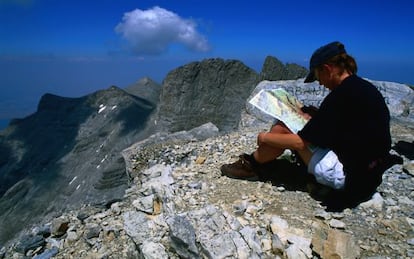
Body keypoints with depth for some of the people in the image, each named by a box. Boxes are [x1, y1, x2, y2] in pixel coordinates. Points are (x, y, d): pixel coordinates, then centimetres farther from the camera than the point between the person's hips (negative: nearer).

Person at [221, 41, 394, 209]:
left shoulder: (341, 95, -21)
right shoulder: (364, 87, 6)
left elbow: (300, 142, -19)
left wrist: (265, 137, -5)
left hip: (346, 178, -9)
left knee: (284, 128, -7)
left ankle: (250, 165, 13)